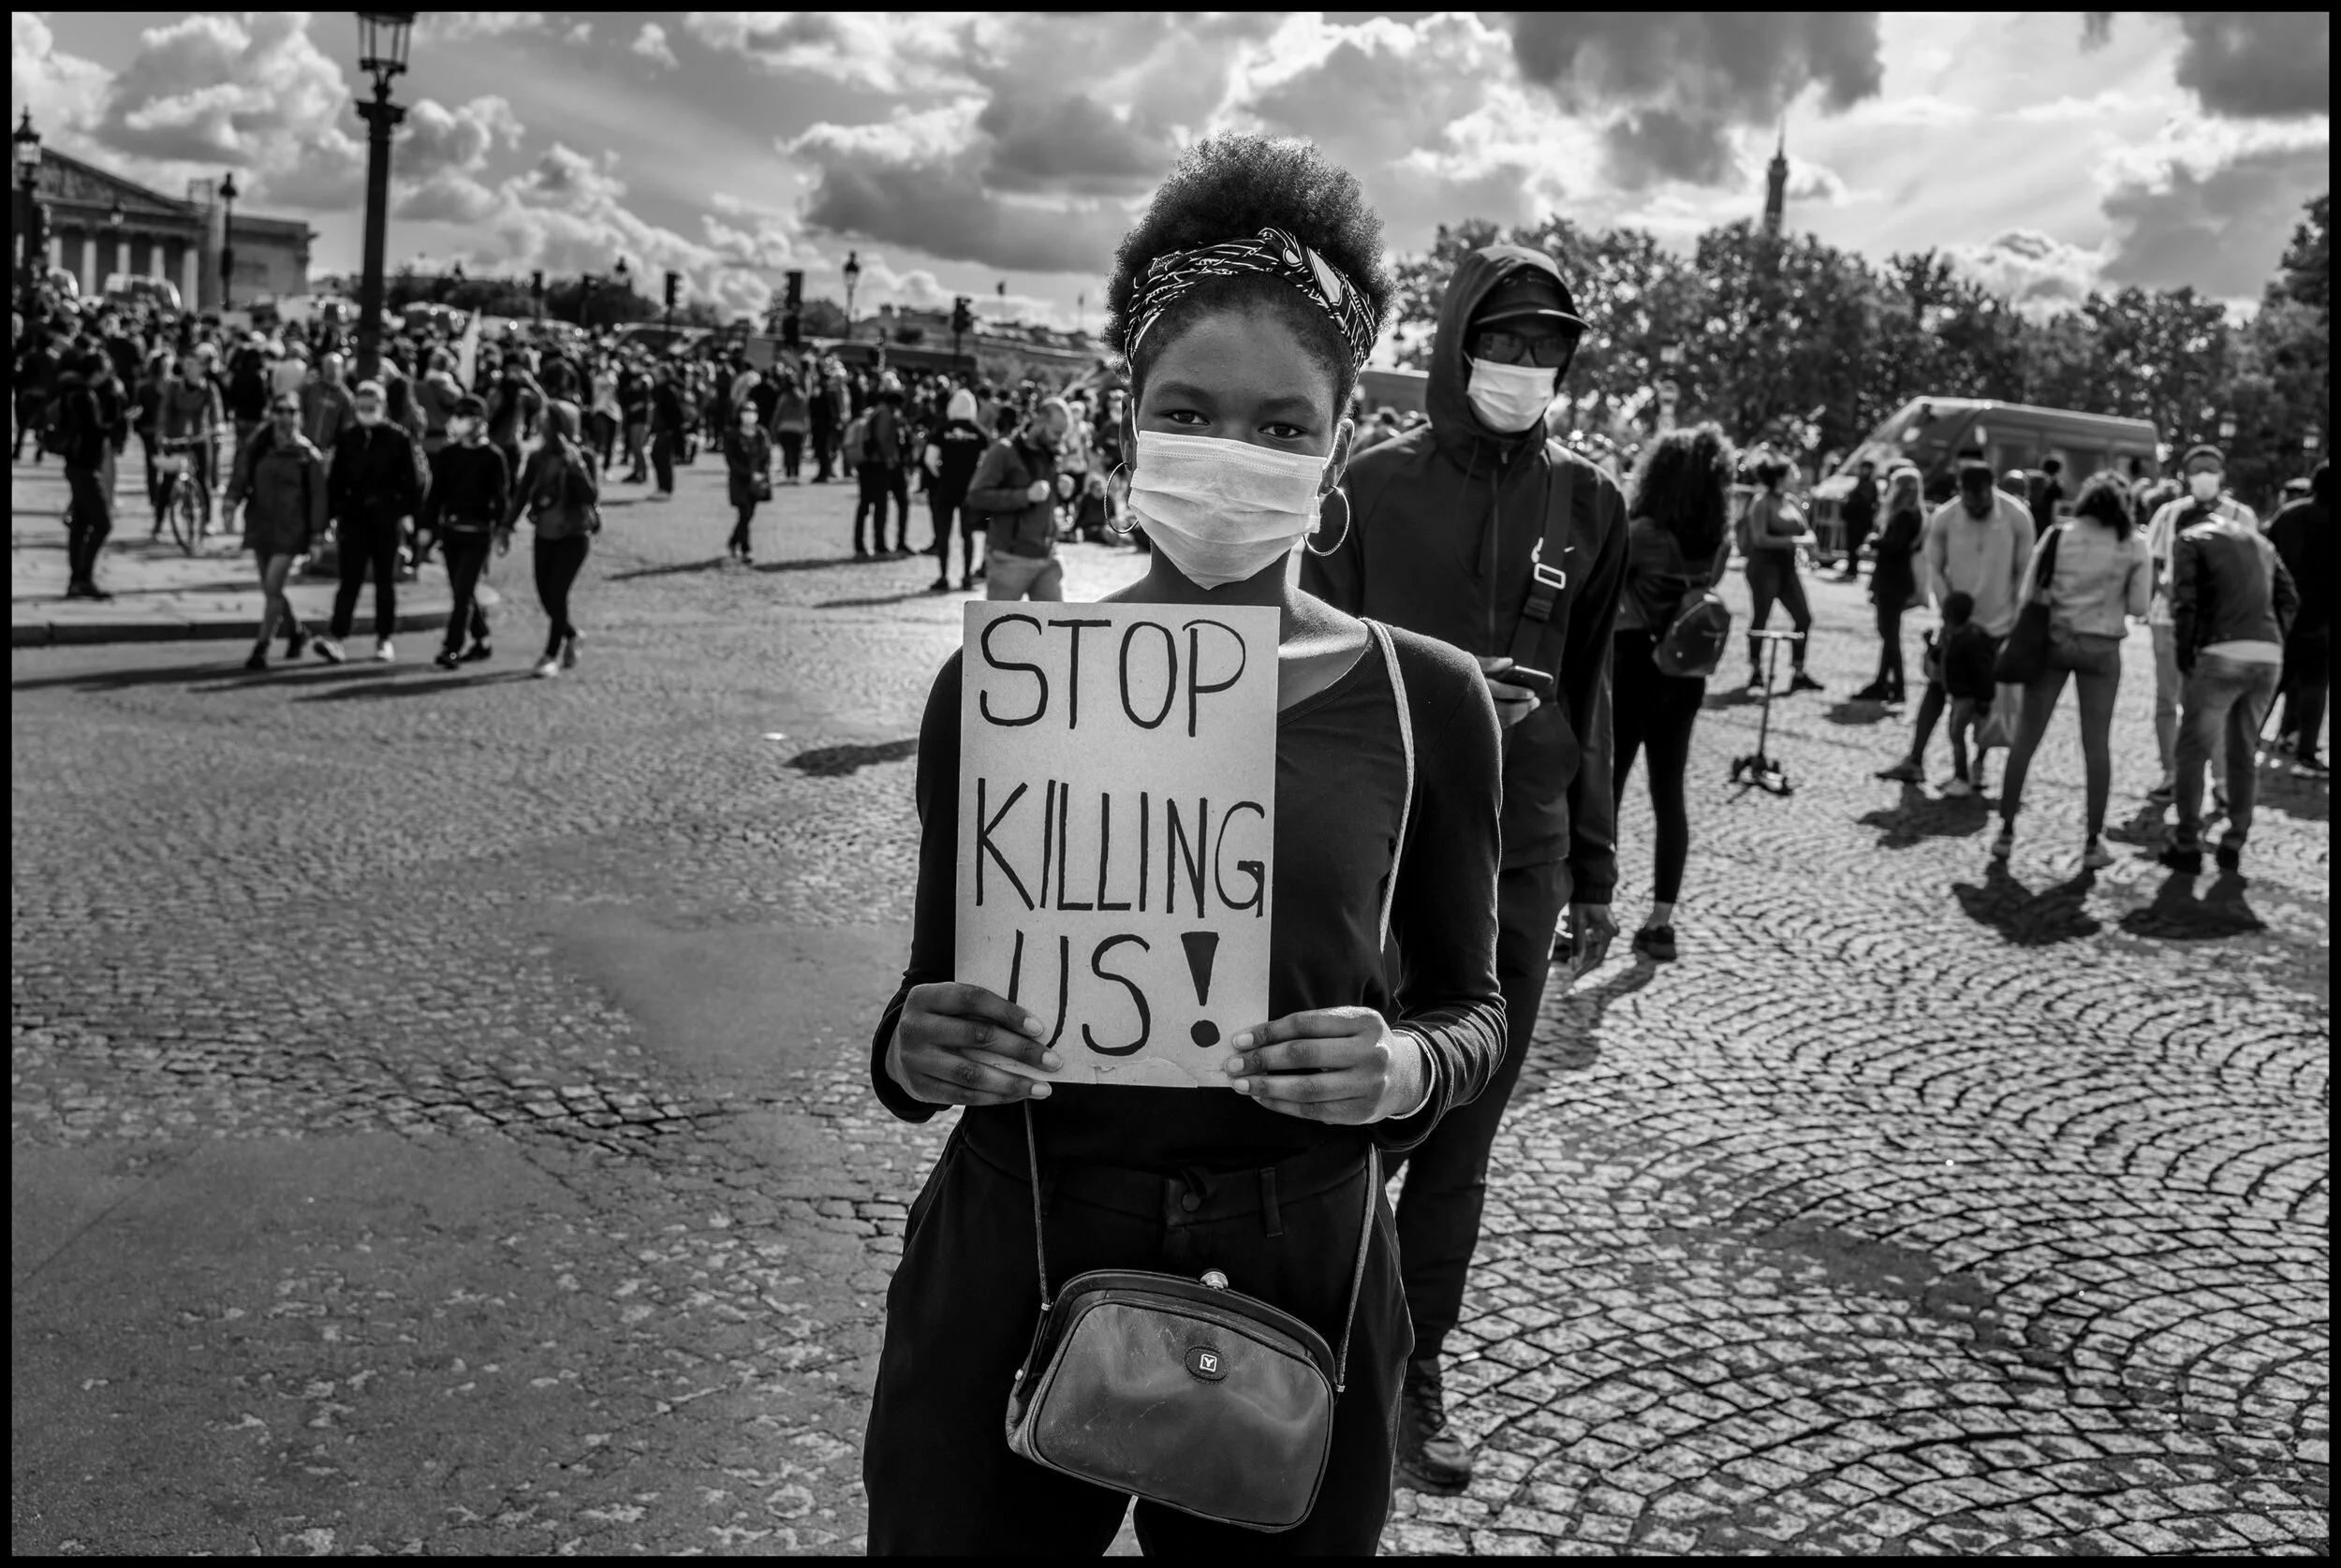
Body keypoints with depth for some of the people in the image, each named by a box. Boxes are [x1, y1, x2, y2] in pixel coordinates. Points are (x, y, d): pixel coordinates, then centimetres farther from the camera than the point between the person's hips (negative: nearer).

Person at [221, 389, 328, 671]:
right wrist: (233, 497, -18)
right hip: (260, 523, 5)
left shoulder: (308, 454, -5)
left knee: (272, 587, -11)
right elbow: (241, 477, 3)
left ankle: (261, 648, -4)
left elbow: (318, 496, -4)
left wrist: (317, 533, -7)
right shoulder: (256, 447, 3)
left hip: (290, 529, -5)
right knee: (270, 588, 13)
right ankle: (296, 630, 37)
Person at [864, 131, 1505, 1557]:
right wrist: (917, 1053, -17)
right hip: (1007, 1271, 0)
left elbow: (1471, 1005, 5)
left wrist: (1409, 1067, -16)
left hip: (1297, 1284, 0)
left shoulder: (1425, 700, -5)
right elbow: (931, 987, 5)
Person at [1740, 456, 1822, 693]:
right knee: (1760, 618, -1)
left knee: (1804, 618, 4)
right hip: (1764, 565, -7)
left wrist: (1806, 539, -5)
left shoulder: (1790, 503, 10)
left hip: (1787, 567, 7)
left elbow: (1804, 532, 18)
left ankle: (1798, 675, 11)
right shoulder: (1761, 502, -10)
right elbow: (1759, 538, -18)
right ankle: (1756, 673, 10)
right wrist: (1792, 541, -22)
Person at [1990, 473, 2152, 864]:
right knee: (2096, 743, 5)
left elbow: (2028, 594, -1)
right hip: (2102, 648, 0)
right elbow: (2139, 606, -2)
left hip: (2052, 640, 0)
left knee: (2026, 736, 6)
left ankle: (2006, 832, 7)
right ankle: (2093, 842, 7)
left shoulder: (2057, 535, 0)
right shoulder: (2133, 545, -2)